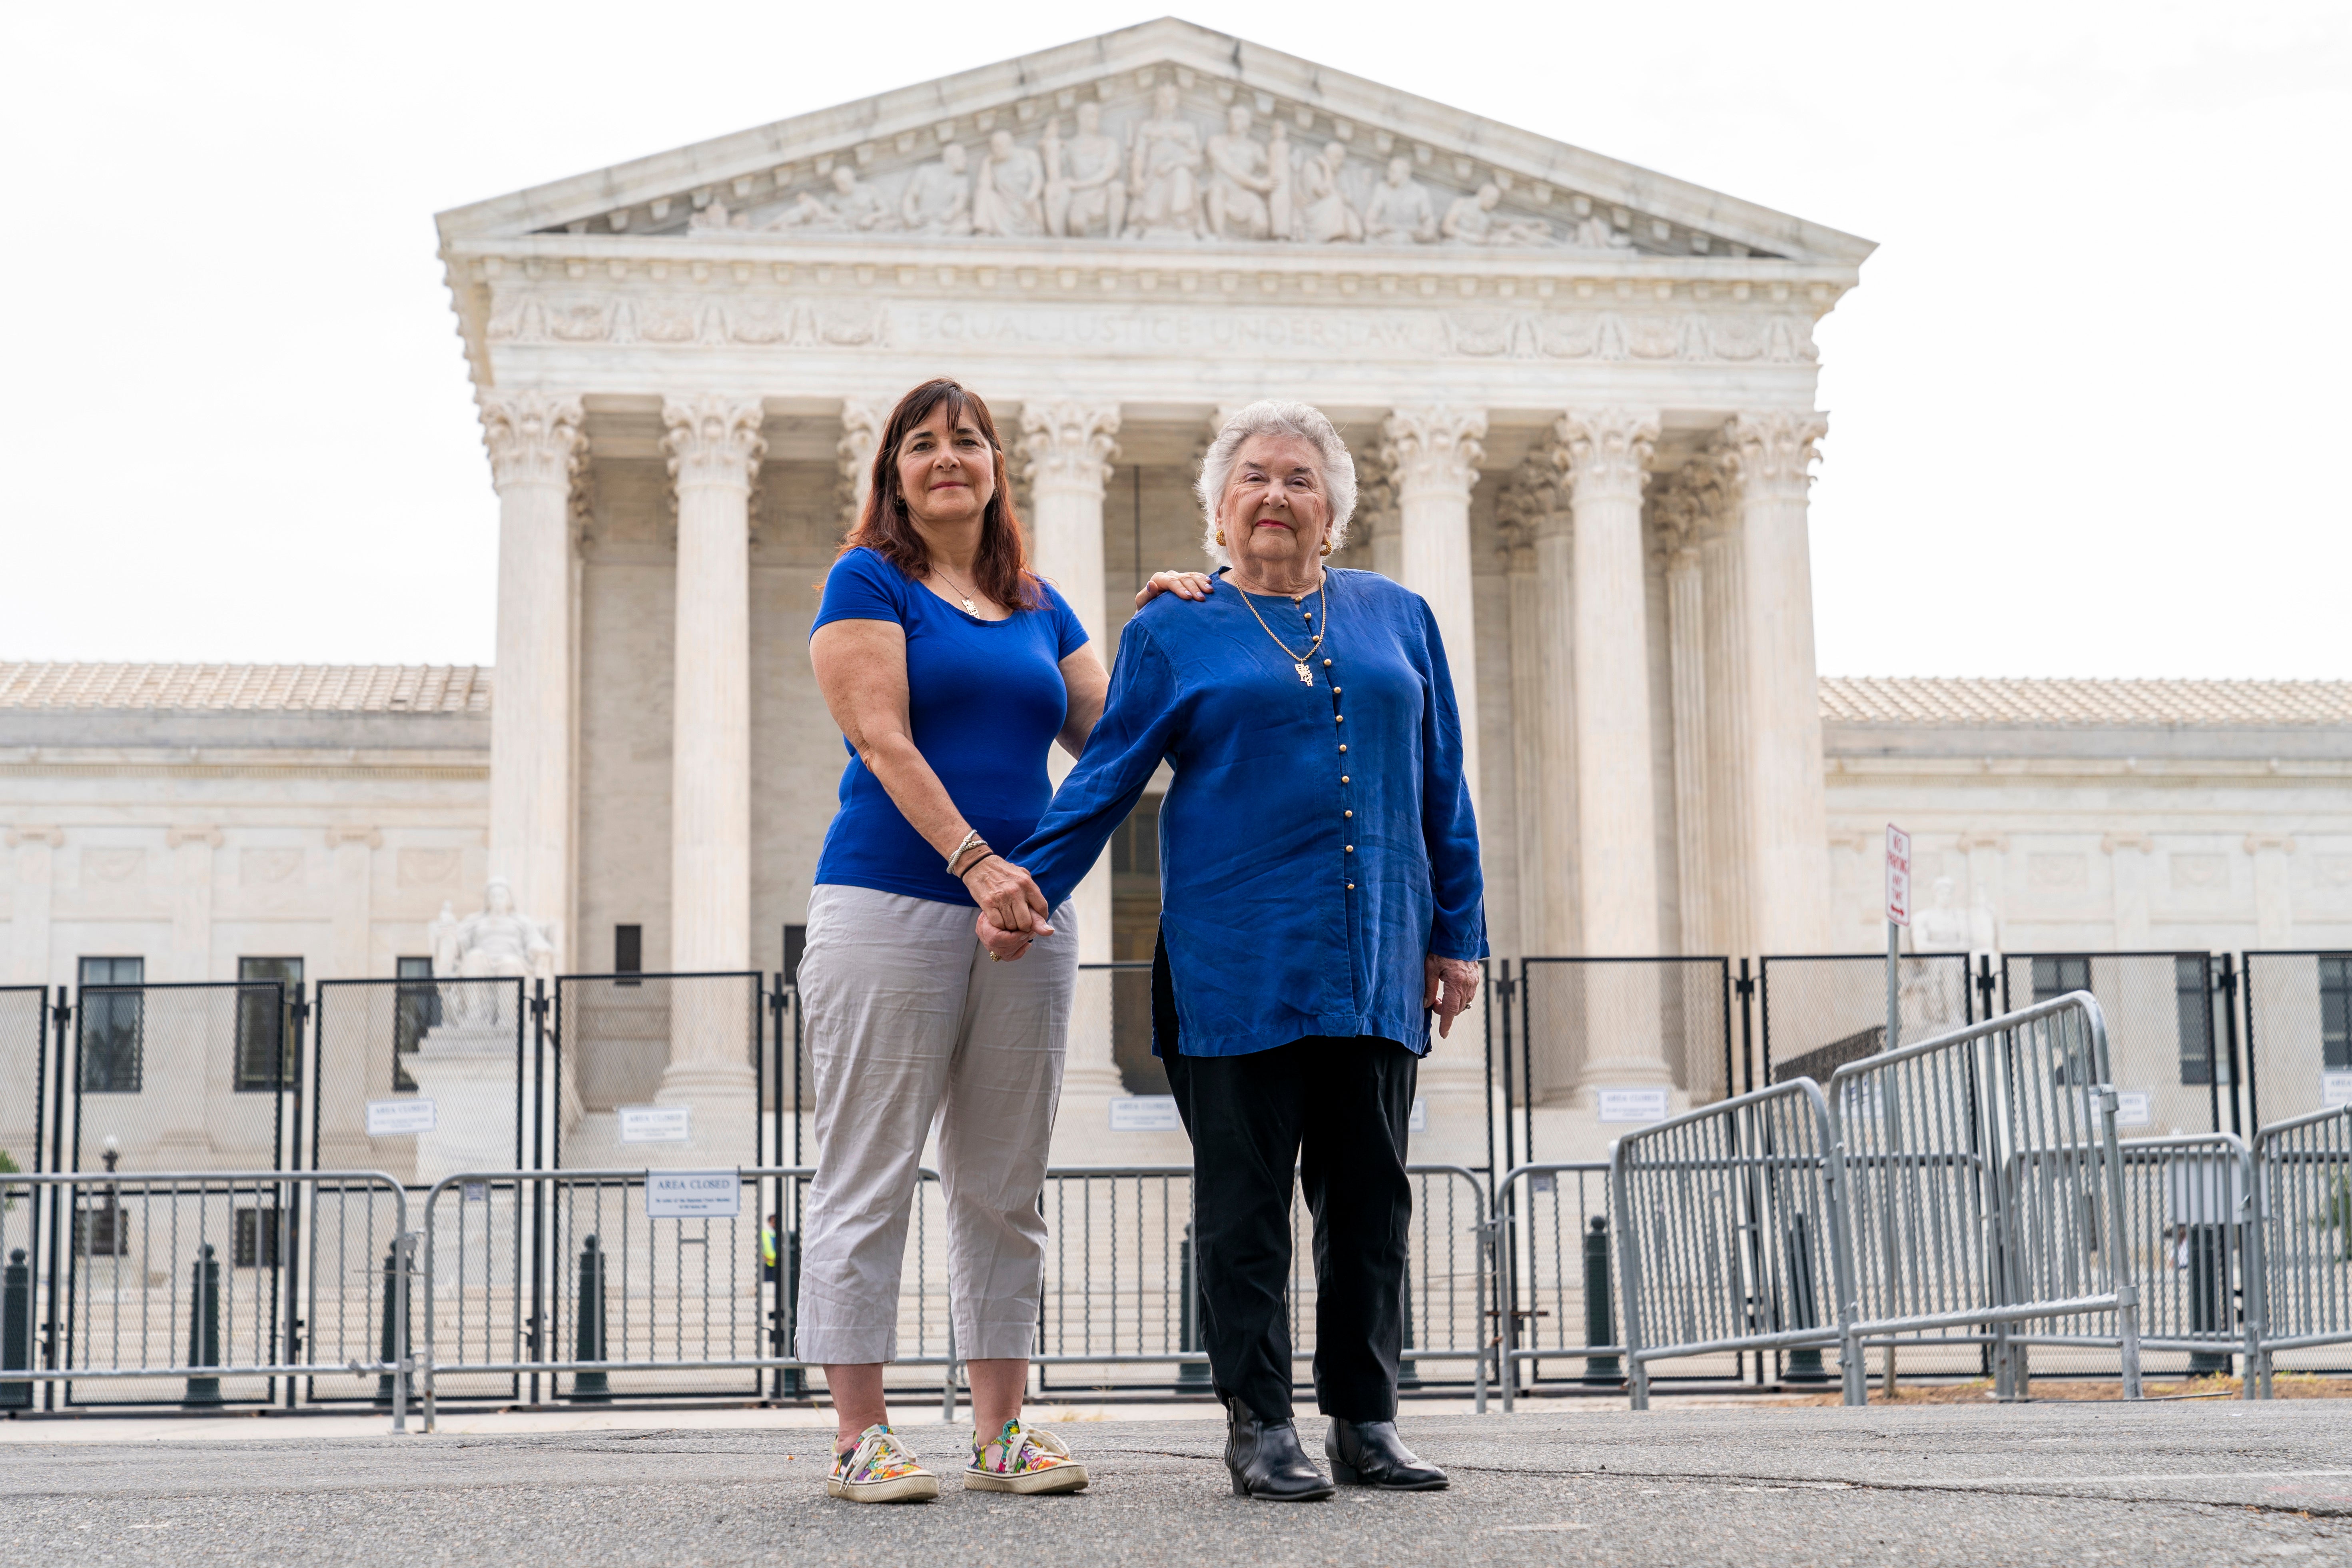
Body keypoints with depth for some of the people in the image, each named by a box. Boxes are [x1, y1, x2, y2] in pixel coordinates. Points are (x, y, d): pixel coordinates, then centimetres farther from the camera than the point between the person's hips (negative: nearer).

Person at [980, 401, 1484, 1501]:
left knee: (1369, 1196, 6)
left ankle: (1365, 1422, 14)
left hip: (1376, 958, 3)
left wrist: (1458, 934, 10)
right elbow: (1105, 779, 3)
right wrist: (1026, 882, -10)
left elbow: (1441, 791, 14)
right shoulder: (1173, 633, 7)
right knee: (1245, 1197, 0)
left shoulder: (1397, 620, 14)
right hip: (1236, 963, -3)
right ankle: (1259, 1427, 6)